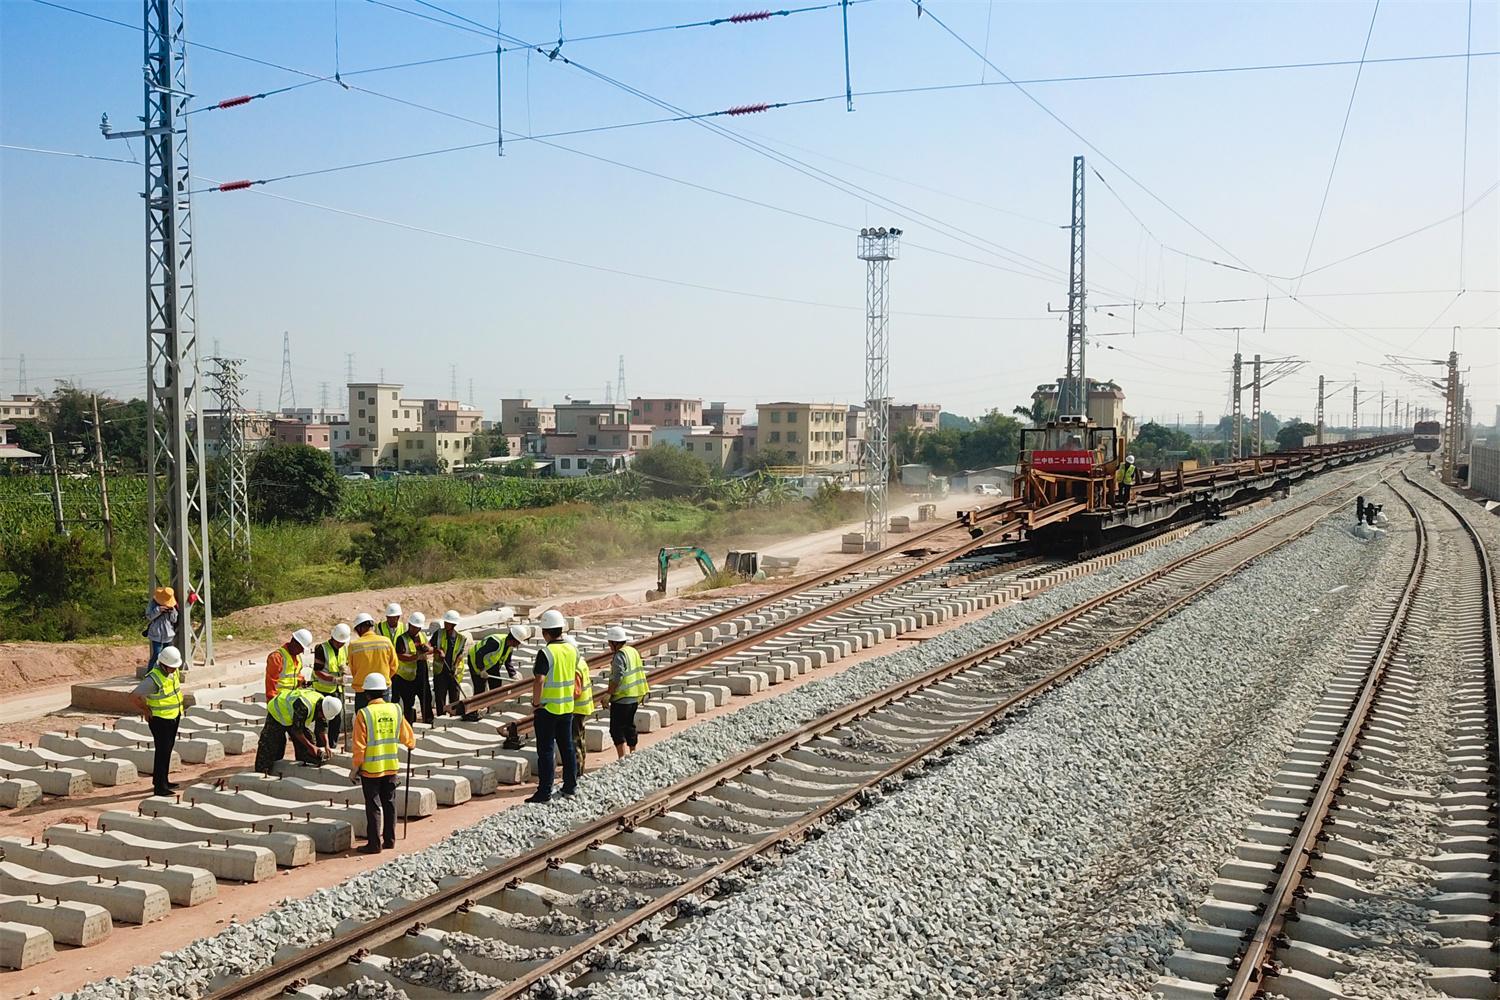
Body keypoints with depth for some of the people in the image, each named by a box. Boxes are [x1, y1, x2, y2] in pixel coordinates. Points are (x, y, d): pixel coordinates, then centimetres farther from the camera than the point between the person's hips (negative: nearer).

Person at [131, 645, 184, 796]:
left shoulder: (172, 671, 0)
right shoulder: (154, 679, -26)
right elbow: (134, 697, -29)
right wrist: (146, 711, -13)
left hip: (174, 716, 9)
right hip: (160, 720, -9)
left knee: (167, 750, 17)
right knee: (162, 752, -6)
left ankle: (161, 780, 30)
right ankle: (159, 787, -2)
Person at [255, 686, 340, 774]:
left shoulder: (323, 704, -17)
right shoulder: (303, 707, -42)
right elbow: (297, 730, -31)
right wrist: (310, 746, -23)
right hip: (276, 712, -7)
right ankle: (261, 772, 4)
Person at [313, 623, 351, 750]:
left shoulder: (345, 649, 6)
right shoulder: (322, 649, -14)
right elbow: (317, 671, -17)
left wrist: (346, 669, -8)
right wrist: (335, 679, -27)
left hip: (338, 690, 6)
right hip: (323, 689, -6)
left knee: (338, 719, 10)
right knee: (322, 721, -5)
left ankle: (332, 747, 22)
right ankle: (321, 748, 2)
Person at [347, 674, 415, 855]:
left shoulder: (364, 714, -13)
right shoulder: (396, 710, 0)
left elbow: (360, 746, -12)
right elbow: (407, 737, 8)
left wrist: (355, 769, -3)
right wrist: (411, 743, 31)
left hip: (371, 768, -4)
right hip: (392, 766, 4)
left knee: (373, 806, 2)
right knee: (389, 803, 14)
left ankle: (374, 843, 6)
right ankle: (390, 839, 20)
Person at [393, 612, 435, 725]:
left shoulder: (422, 635, 10)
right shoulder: (402, 639, -12)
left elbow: (431, 650, 17)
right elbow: (400, 656, -23)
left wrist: (428, 649, -7)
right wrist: (416, 657, -31)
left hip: (422, 674, 6)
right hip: (407, 675, -6)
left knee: (427, 698, 14)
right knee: (409, 702, 1)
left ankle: (428, 720, 28)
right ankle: (409, 723, 9)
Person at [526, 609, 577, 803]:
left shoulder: (546, 653, -19)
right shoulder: (572, 650, 2)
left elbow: (539, 681, -26)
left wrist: (535, 703, -13)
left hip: (547, 708, -6)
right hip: (567, 707, 6)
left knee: (545, 750, 0)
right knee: (567, 747, 16)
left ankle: (544, 792, 3)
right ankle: (570, 786, 23)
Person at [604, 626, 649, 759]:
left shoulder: (620, 655, -17)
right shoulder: (634, 651, 11)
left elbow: (617, 677, -24)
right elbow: (639, 672, 18)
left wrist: (608, 693, -19)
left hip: (622, 698, -9)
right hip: (635, 697, 9)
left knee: (617, 729, -6)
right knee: (629, 725, 20)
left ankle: (622, 757, -12)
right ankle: (633, 753, 28)